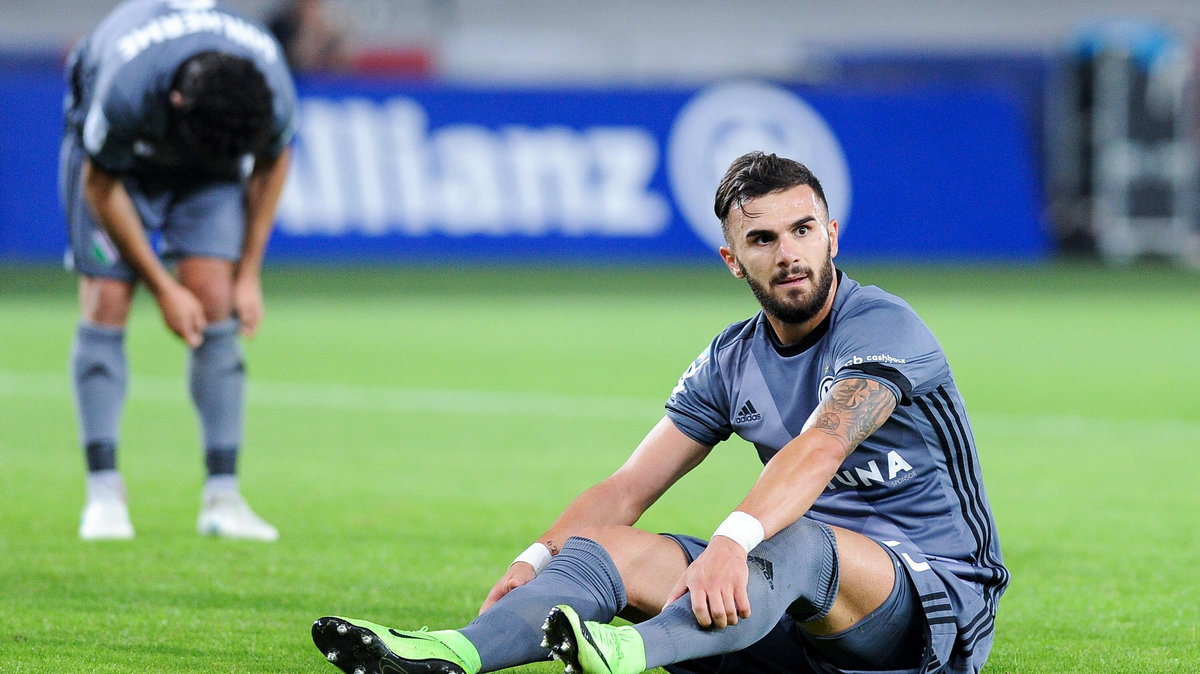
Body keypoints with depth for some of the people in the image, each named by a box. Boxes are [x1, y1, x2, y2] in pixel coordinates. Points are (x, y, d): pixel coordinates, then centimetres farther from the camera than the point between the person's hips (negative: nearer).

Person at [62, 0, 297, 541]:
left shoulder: (275, 95, -34)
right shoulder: (126, 91, -42)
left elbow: (270, 165, -8)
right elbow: (101, 185, -21)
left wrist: (249, 274, -6)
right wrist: (163, 288, -16)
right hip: (116, 153, -2)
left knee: (215, 301, -12)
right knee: (106, 303, -14)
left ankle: (222, 496, -10)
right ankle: (104, 494, -9)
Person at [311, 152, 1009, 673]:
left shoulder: (882, 326, -14)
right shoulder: (732, 363, 9)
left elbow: (821, 448, -32)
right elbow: (628, 488, 6)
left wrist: (733, 541, -48)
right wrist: (537, 559, -11)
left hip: (937, 589, -7)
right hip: (805, 614, 7)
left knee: (794, 539, -39)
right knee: (613, 548, -11)